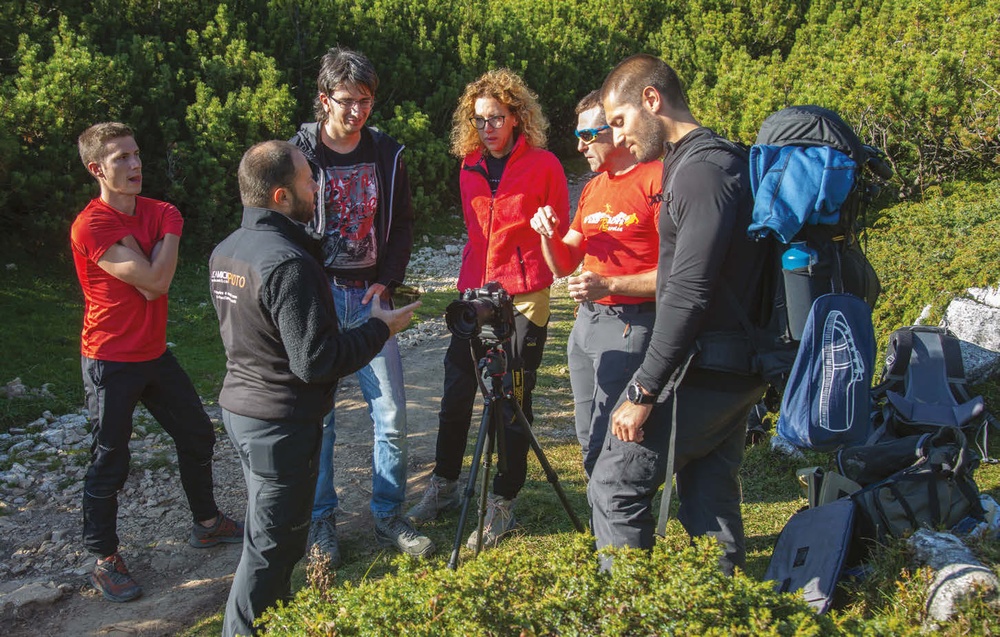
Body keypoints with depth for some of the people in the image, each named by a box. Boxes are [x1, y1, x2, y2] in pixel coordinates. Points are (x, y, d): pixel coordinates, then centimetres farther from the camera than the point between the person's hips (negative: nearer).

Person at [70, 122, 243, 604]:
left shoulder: (157, 212, 2)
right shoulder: (90, 226, -19)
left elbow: (156, 286, -6)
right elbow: (154, 281, -24)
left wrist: (138, 257, -21)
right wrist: (168, 235, -12)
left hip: (155, 353, 7)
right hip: (111, 362, -7)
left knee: (197, 436, 17)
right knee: (110, 464, 3)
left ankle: (207, 523, 37)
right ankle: (105, 562, 20)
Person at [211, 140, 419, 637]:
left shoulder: (225, 251, 5)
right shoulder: (288, 263, -24)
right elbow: (316, 360, -25)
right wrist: (379, 328, -12)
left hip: (239, 406, 10)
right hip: (281, 423, -10)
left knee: (266, 531, 23)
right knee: (272, 544, 3)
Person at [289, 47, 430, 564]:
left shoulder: (386, 154, 6)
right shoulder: (299, 154, -4)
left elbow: (403, 225, 13)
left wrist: (387, 280, 1)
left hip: (370, 295, 3)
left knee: (391, 415, 3)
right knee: (317, 415, 4)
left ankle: (388, 517, 19)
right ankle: (321, 521, 19)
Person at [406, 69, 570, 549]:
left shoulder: (543, 165, -4)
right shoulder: (470, 168, 10)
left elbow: (560, 231, 3)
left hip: (524, 294, -5)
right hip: (475, 292, 5)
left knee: (514, 400, 1)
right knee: (456, 391, 8)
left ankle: (503, 502, 13)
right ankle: (444, 484, 26)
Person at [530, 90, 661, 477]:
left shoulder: (657, 179, -11)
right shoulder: (593, 187, 17)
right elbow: (563, 265, 19)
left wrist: (609, 285, -22)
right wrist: (549, 234, -1)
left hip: (631, 324, -9)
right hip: (586, 319, 9)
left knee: (606, 441, -8)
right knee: (589, 439, 14)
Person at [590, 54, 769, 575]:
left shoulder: (702, 170, -17)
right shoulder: (722, 161, 16)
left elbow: (688, 293, -23)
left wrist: (644, 391, -20)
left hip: (701, 374, -10)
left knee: (615, 486, -1)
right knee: (711, 498, 14)